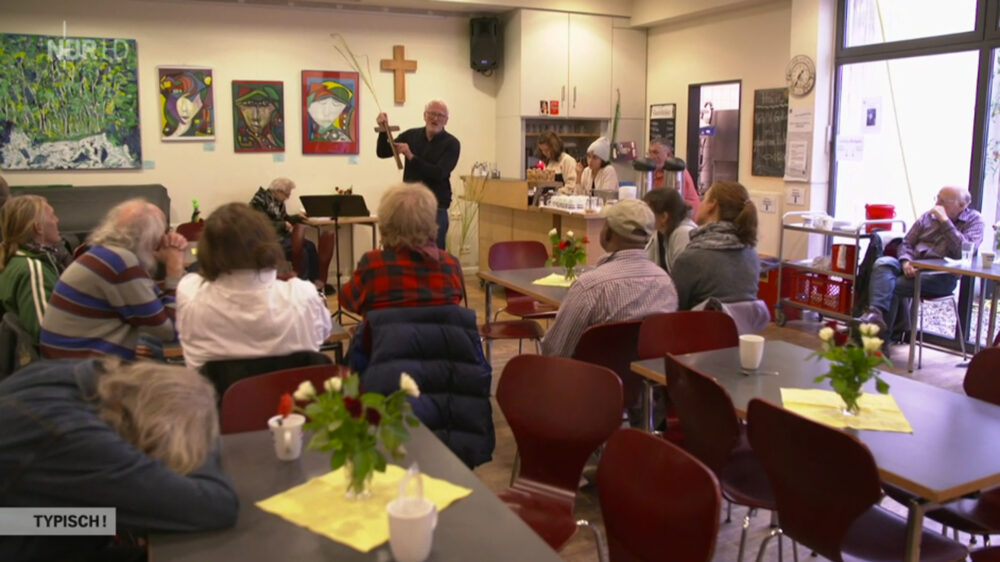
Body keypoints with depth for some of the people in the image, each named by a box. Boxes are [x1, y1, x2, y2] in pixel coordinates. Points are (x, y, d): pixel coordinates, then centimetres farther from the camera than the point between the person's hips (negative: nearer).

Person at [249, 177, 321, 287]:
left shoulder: (278, 201, 12)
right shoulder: (260, 201, -14)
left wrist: (297, 217, 7)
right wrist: (283, 225, -19)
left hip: (281, 235, 8)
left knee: (310, 246, -11)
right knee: (301, 251, -25)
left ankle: (315, 281, -7)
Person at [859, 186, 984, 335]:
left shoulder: (973, 220, 7)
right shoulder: (928, 216, 18)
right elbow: (906, 243, 16)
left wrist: (945, 221, -13)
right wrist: (906, 261, -7)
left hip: (942, 275, -4)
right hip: (913, 266, 4)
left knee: (891, 286, -27)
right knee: (882, 263, -29)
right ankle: (876, 313, -44)